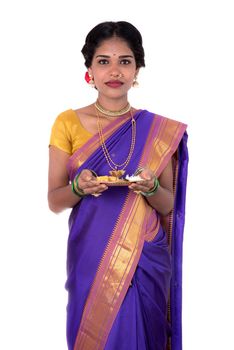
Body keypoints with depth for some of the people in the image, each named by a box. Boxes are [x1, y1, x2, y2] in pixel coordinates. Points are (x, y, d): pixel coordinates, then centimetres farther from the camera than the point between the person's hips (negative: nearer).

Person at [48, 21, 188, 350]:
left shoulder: (160, 130, 0)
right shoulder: (68, 122, -2)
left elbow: (168, 205, 3)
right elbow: (54, 201, 0)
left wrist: (150, 187, -18)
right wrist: (79, 187, -21)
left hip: (145, 261, 0)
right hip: (89, 258, 0)